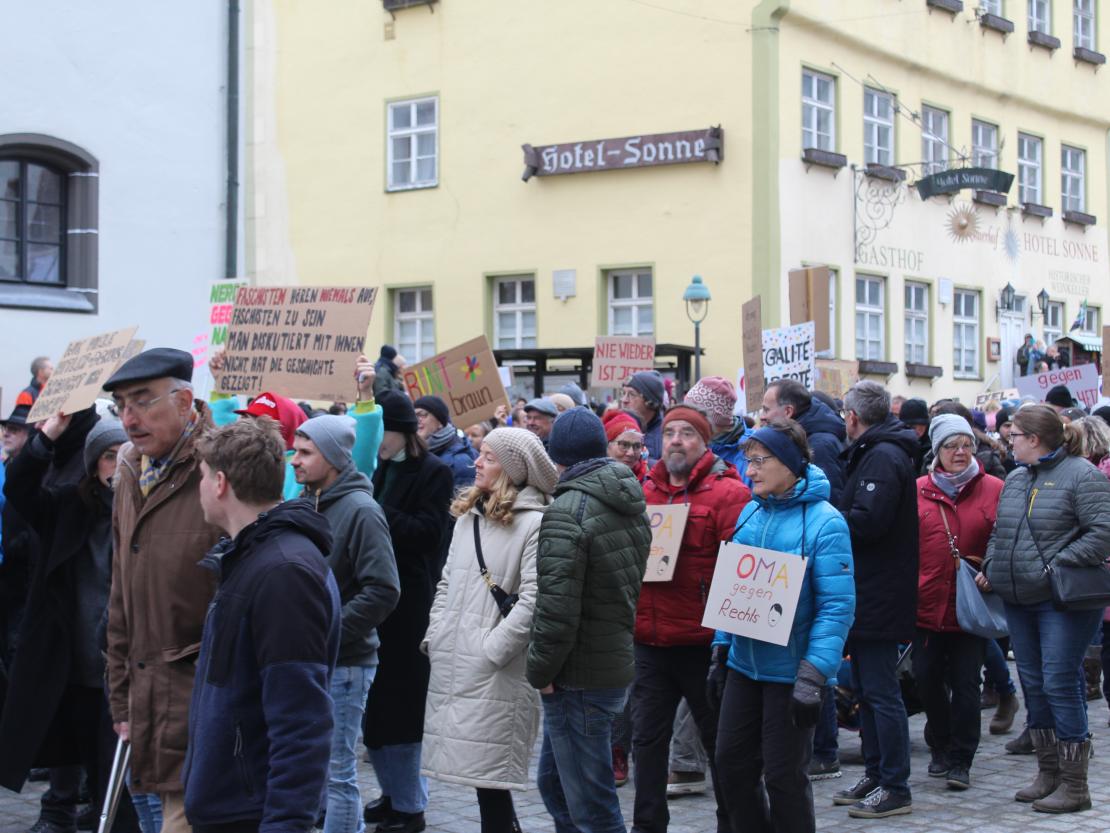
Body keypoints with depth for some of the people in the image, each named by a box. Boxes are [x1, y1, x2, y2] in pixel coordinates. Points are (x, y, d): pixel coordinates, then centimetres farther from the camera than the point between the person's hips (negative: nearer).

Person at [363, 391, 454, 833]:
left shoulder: (434, 473, -6)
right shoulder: (379, 469, 13)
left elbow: (427, 532, -15)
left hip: (409, 605, -7)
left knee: (398, 702, -3)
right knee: (374, 702, 10)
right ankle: (393, 793, 22)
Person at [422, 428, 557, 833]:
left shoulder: (534, 523, -9)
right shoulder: (467, 516, 16)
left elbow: (532, 599, -15)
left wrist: (492, 649, -16)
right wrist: (434, 635, 10)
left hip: (494, 672, -7)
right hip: (452, 663, 7)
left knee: (488, 771, -6)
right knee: (473, 766, 9)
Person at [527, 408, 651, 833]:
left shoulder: (567, 511, -17)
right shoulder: (631, 507, 10)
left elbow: (557, 606, -22)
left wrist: (540, 670, -11)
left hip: (579, 679, -9)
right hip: (617, 662, 9)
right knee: (554, 782, 22)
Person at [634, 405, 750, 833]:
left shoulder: (728, 493, -8)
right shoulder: (646, 491, 12)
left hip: (703, 642, -5)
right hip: (649, 640, 5)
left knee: (719, 737, 8)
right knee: (648, 736, 10)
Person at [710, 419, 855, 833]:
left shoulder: (824, 522, -13)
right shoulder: (750, 512, 6)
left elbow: (837, 607, -17)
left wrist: (813, 676, -23)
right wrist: (721, 654, 11)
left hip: (790, 672, -6)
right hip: (744, 666, 6)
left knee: (784, 776, 3)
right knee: (732, 764, 11)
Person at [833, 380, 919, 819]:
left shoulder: (883, 457, -16)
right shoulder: (871, 453, 17)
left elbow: (866, 521, -27)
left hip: (878, 596, -11)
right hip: (867, 593, 11)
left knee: (881, 691, -5)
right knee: (866, 688, 16)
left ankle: (895, 788, 0)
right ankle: (876, 775, 25)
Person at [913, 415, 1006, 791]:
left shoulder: (994, 490, 0)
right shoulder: (918, 491, 3)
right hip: (927, 602, 2)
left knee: (965, 682, 0)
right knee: (927, 677, 8)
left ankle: (961, 760, 9)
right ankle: (941, 748, 28)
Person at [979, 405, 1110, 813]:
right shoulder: (1015, 479, 15)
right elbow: (1000, 532, 23)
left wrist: (1056, 566, -21)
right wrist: (990, 566, 6)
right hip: (1019, 601, 8)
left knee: (1059, 684, -8)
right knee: (1033, 685, 12)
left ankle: (1074, 785, -1)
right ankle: (1048, 773, 23)